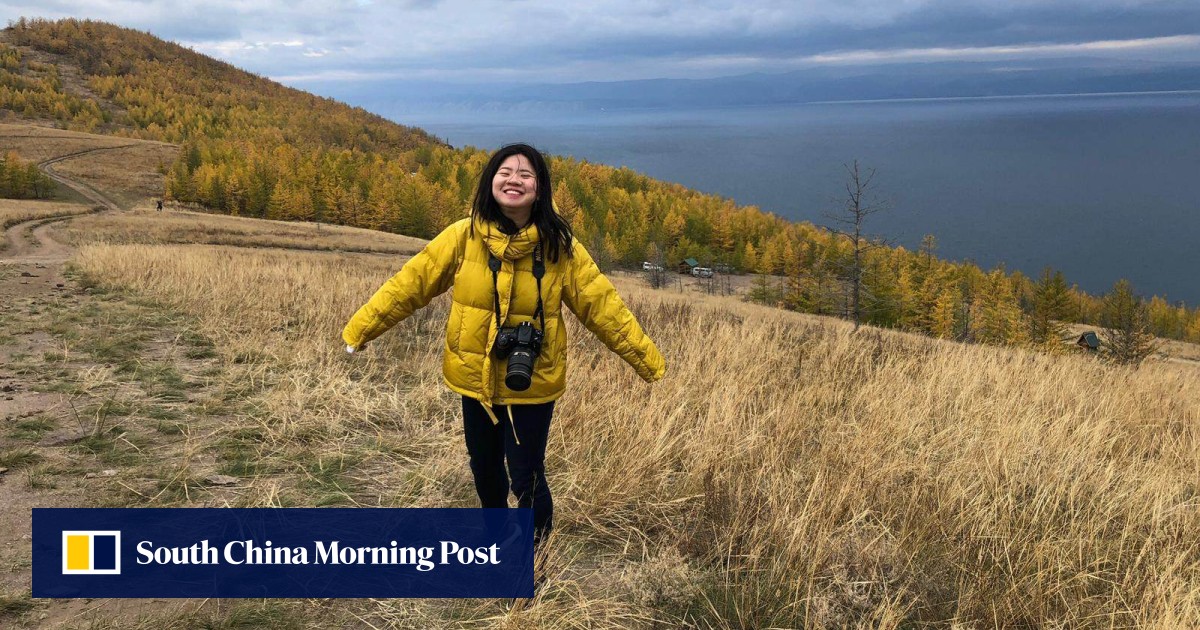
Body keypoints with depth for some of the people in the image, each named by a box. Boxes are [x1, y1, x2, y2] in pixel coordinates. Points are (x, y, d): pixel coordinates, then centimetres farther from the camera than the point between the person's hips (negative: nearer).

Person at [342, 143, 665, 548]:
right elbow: (410, 284, -6)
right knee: (484, 465, 20)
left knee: (525, 477, 1)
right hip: (475, 378, 2)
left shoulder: (559, 246, -10)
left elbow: (601, 304, -7)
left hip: (532, 383, -2)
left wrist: (647, 360, -7)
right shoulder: (463, 236, -9)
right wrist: (359, 329, -10)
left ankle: (537, 531, 36)